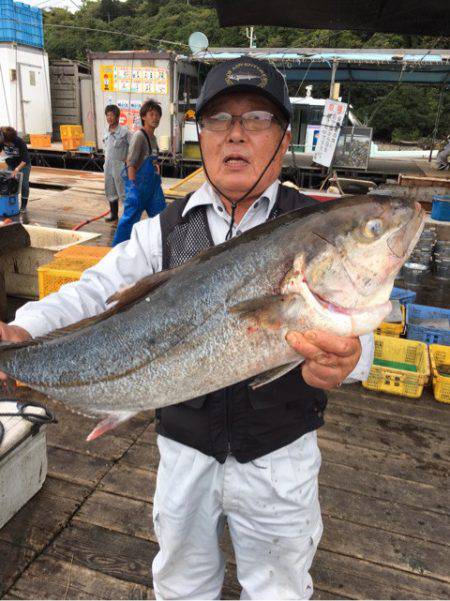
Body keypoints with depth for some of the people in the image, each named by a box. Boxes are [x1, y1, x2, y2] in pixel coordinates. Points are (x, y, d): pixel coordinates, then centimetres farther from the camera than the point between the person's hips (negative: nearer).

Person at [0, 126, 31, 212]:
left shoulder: (20, 142, -28)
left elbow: (25, 159, -29)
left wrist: (17, 169, -40)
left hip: (23, 164, -4)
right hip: (10, 165, 4)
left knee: (24, 185, -6)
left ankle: (23, 206, 2)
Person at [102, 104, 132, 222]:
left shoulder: (124, 132, -12)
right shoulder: (106, 132, 8)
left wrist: (127, 159, -14)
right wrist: (106, 157, 15)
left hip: (120, 165, -7)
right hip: (108, 165, 7)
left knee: (123, 192, -5)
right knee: (110, 192, 13)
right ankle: (114, 215, 26)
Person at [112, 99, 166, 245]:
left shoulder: (153, 137, 12)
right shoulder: (139, 136, -12)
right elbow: (130, 164, -16)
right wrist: (133, 187, -20)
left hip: (152, 184, 8)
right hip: (139, 184, -8)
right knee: (131, 217, -3)